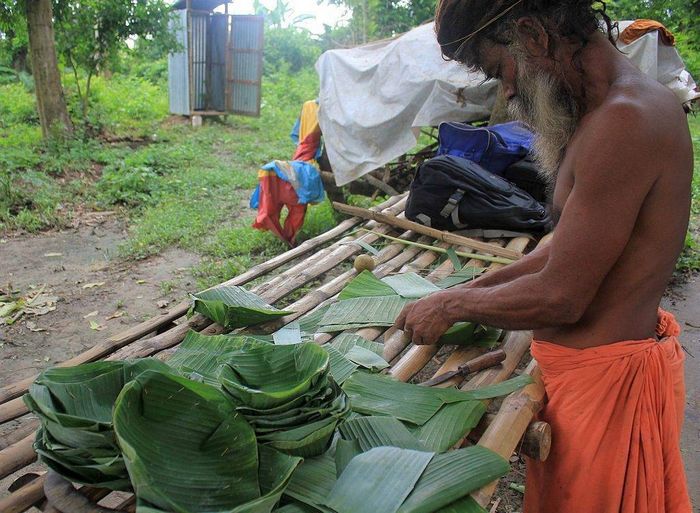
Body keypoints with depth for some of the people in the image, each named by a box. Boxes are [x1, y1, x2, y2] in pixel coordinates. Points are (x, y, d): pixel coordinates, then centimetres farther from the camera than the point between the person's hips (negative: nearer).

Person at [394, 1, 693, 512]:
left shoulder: (623, 121, -25)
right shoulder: (612, 109, 7)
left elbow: (559, 297, -22)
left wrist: (452, 305, -8)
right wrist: (477, 288, 9)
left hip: (606, 379, -9)